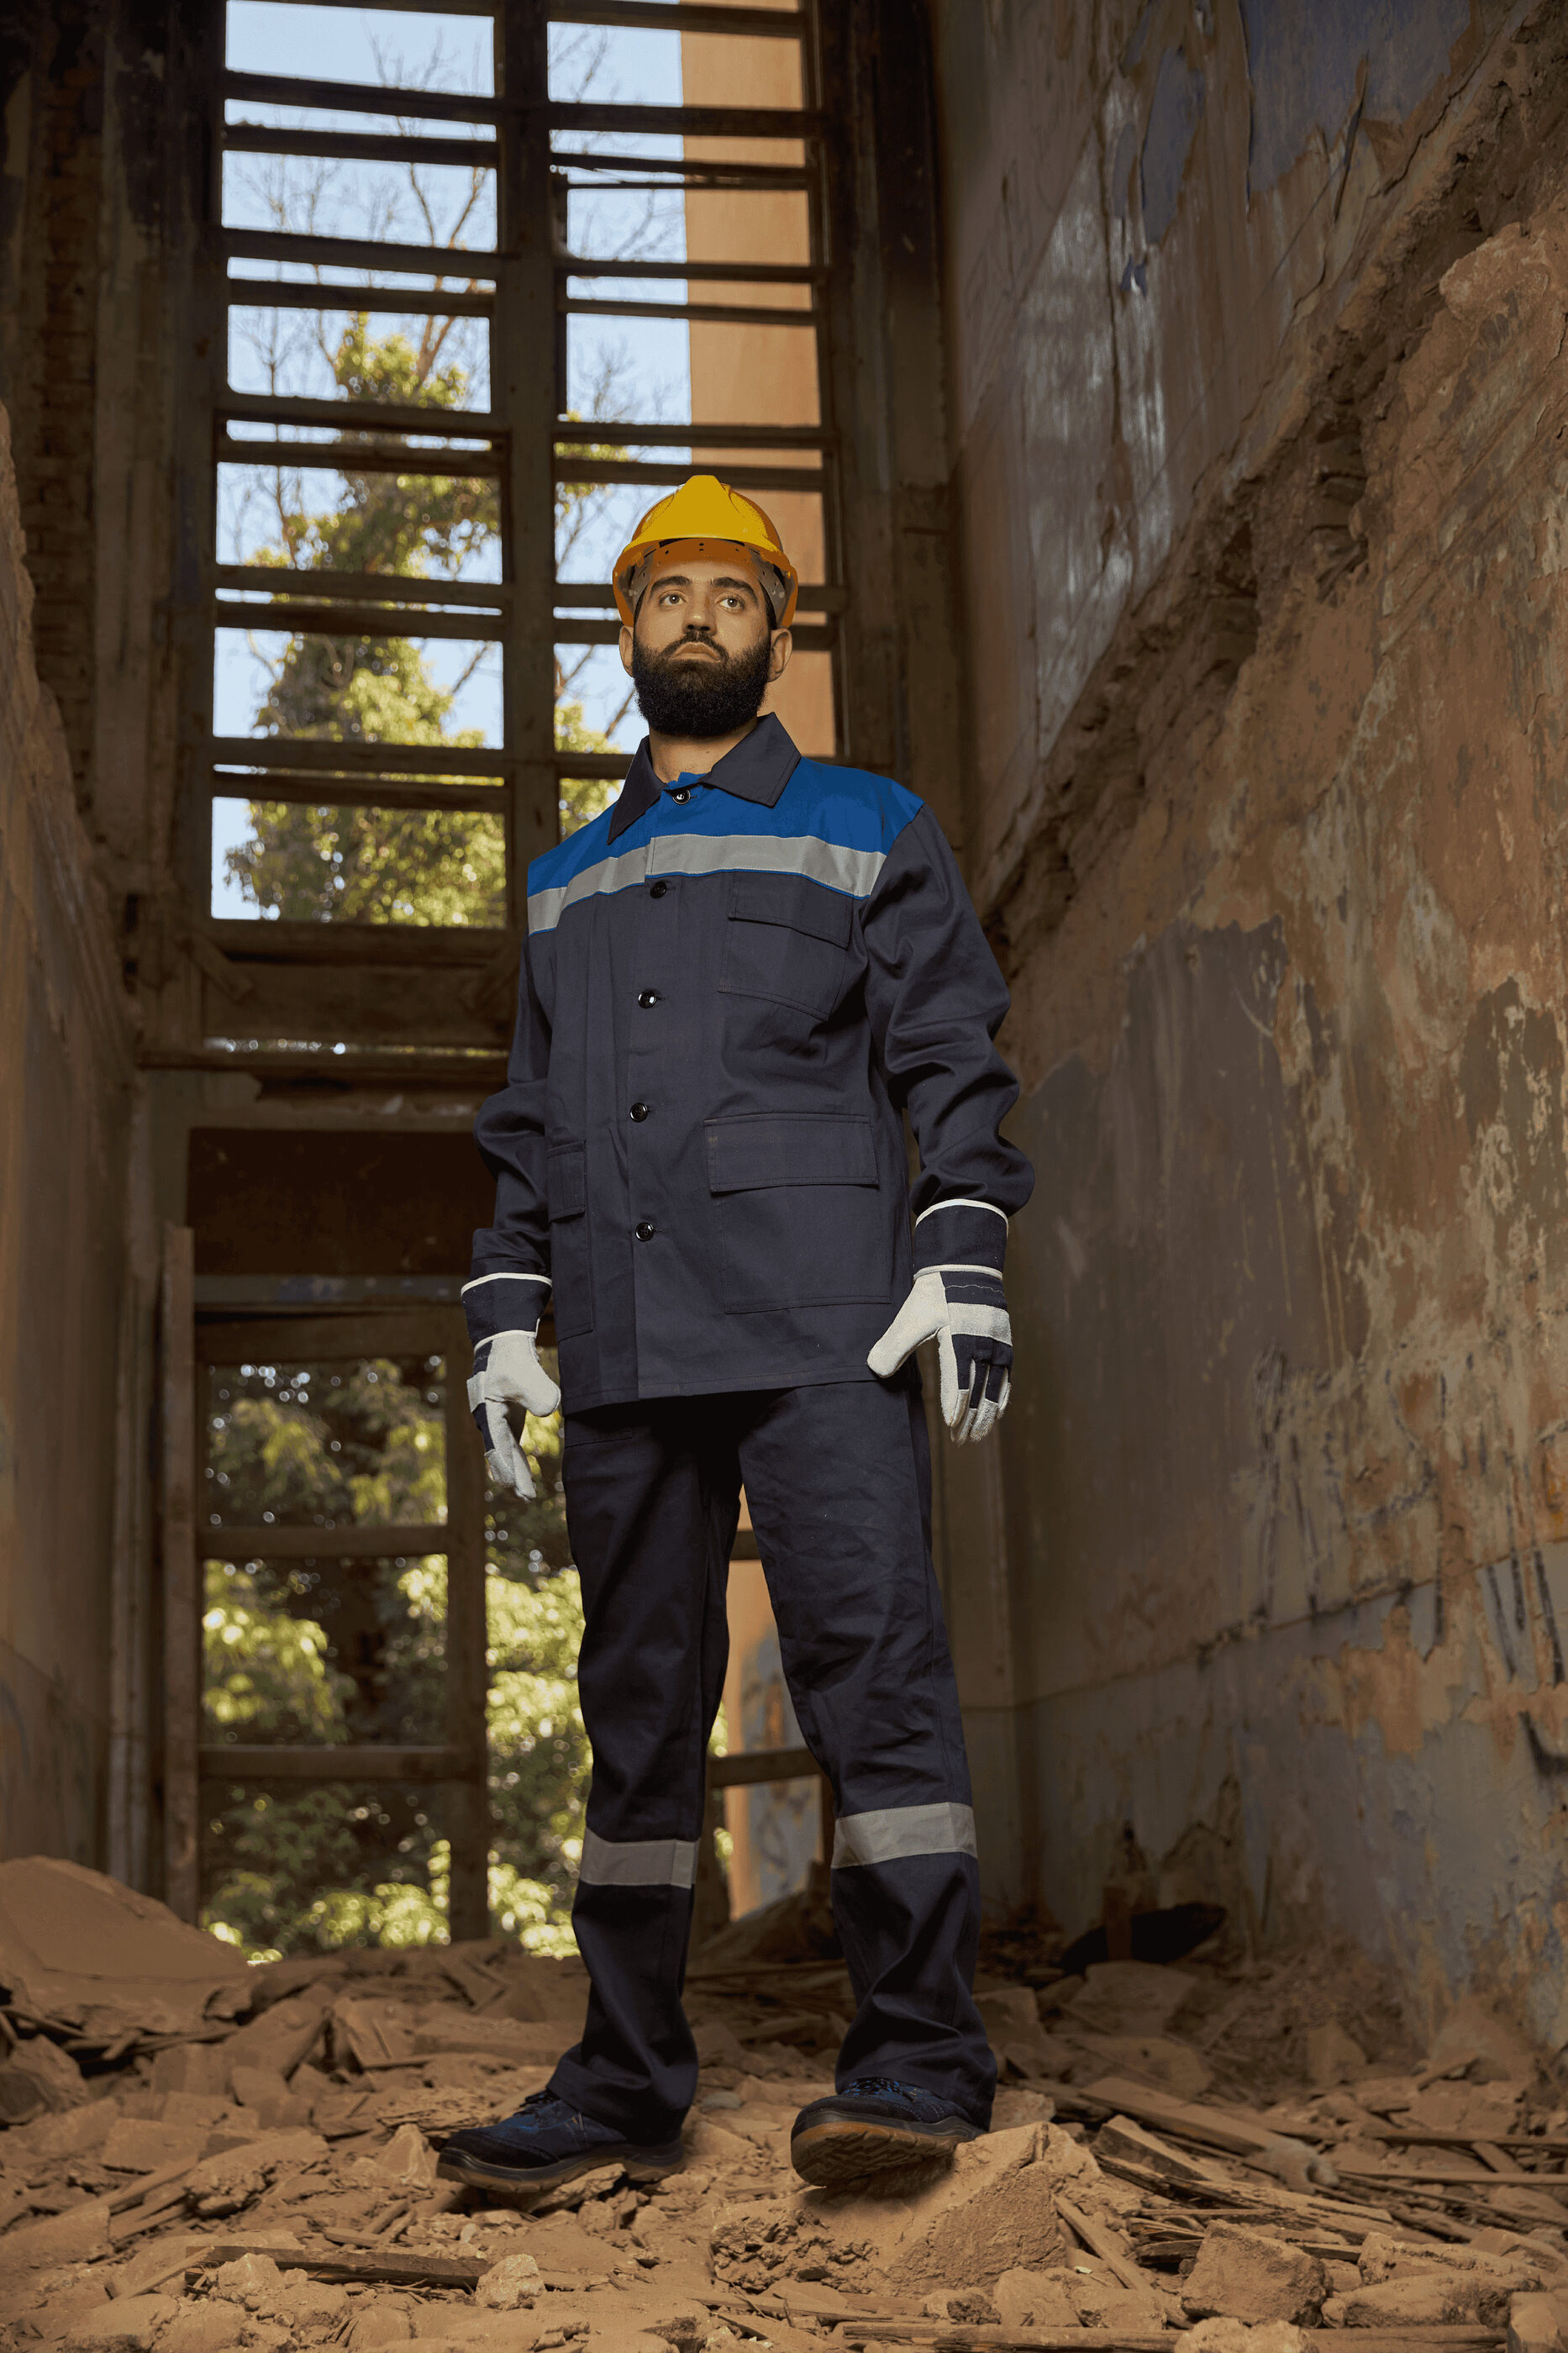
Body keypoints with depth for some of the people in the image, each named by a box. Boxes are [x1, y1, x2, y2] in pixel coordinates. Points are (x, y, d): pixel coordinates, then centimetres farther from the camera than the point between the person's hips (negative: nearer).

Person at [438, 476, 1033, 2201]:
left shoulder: (868, 831, 13)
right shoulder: (569, 882, 25)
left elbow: (953, 1059, 4)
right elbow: (528, 1119, 23)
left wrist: (965, 1260, -10)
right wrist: (503, 1315, 11)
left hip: (820, 1326, -4)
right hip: (627, 1347, 4)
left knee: (869, 1654, -12)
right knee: (638, 1696, 3)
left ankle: (918, 2057, -8)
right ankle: (627, 2086, 8)